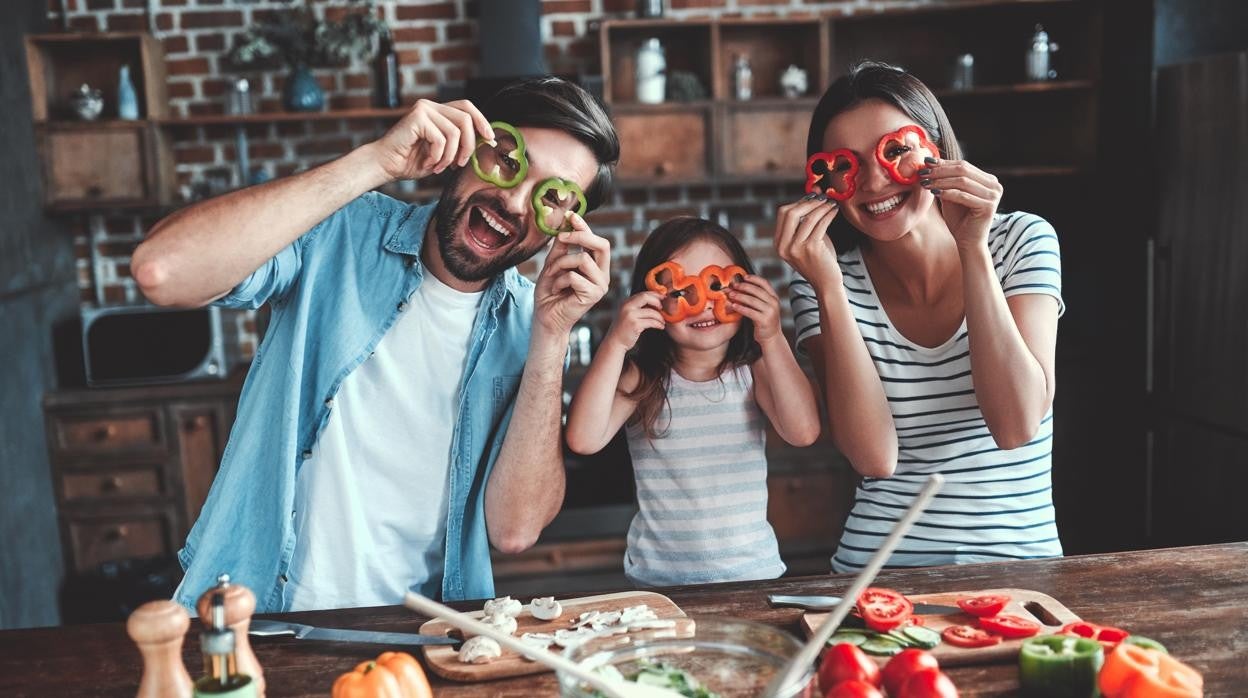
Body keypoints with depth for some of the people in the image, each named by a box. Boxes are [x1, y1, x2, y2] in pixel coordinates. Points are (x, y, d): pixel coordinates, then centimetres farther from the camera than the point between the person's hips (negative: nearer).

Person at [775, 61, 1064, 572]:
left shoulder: (1022, 241, -3)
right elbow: (876, 457, -14)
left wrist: (972, 247, -17)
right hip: (880, 564, -1)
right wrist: (828, 290, -19)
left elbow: (1016, 425, -14)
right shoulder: (830, 283, -3)